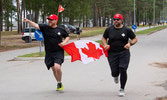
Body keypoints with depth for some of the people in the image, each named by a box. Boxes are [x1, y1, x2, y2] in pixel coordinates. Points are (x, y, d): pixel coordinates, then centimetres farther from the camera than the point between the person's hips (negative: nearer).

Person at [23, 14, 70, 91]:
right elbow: (36, 25, -13)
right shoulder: (45, 27, 1)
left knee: (57, 67, -21)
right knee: (53, 69, 9)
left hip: (58, 52, -3)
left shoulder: (60, 30, 2)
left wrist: (64, 42, -3)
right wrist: (28, 21, -29)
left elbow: (67, 37, 17)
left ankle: (60, 83, 2)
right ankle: (58, 83, 31)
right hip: (49, 53, 3)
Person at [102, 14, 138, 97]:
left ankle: (122, 89, 7)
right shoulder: (109, 29, 4)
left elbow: (135, 39, 7)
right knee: (114, 72, -3)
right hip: (112, 53, 1)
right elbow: (104, 38, 17)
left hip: (124, 53, -1)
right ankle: (116, 76, 40)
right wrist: (105, 45, -3)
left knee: (123, 70, -12)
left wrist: (130, 43, -13)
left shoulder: (127, 30, -1)